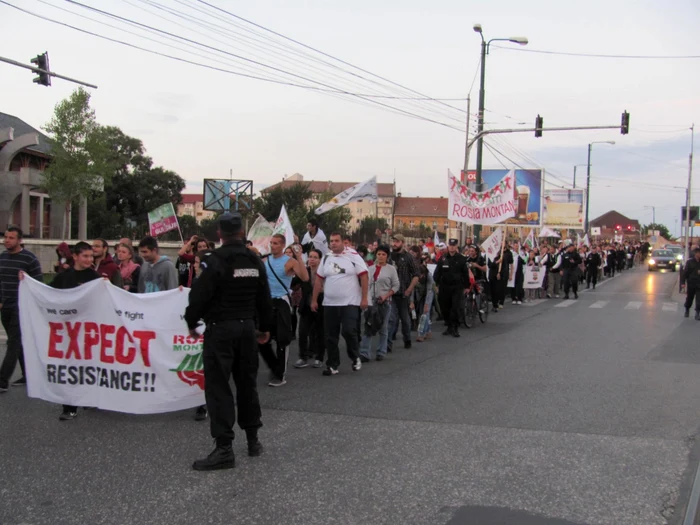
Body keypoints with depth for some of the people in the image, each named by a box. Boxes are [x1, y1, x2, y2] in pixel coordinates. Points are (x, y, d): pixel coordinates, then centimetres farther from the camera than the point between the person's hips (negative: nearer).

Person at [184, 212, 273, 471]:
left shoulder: (214, 260, -13)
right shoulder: (255, 261, 8)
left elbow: (199, 295, -14)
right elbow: (264, 298, 13)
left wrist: (191, 322, 1)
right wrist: (265, 327, 23)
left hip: (220, 329, -6)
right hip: (247, 328, 6)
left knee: (218, 387, -4)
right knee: (247, 383, 16)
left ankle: (224, 449, -8)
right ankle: (253, 440, 24)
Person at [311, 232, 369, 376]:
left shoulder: (353, 256, -6)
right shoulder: (326, 258, 8)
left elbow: (364, 277, -8)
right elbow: (319, 281, 11)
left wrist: (364, 298, -12)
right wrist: (314, 300, 9)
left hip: (350, 303, -4)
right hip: (329, 304, 5)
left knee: (348, 331, -14)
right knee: (331, 336, 6)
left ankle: (355, 357, 12)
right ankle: (332, 365, 17)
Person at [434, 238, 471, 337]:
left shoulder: (462, 259, 0)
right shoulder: (443, 259, 5)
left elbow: (466, 273, 4)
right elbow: (437, 272, 7)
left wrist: (465, 286, 2)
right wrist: (437, 285, 1)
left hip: (457, 287, -3)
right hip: (445, 287, 3)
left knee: (455, 308, -8)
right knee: (445, 308, 7)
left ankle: (455, 328, -1)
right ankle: (448, 326, 20)